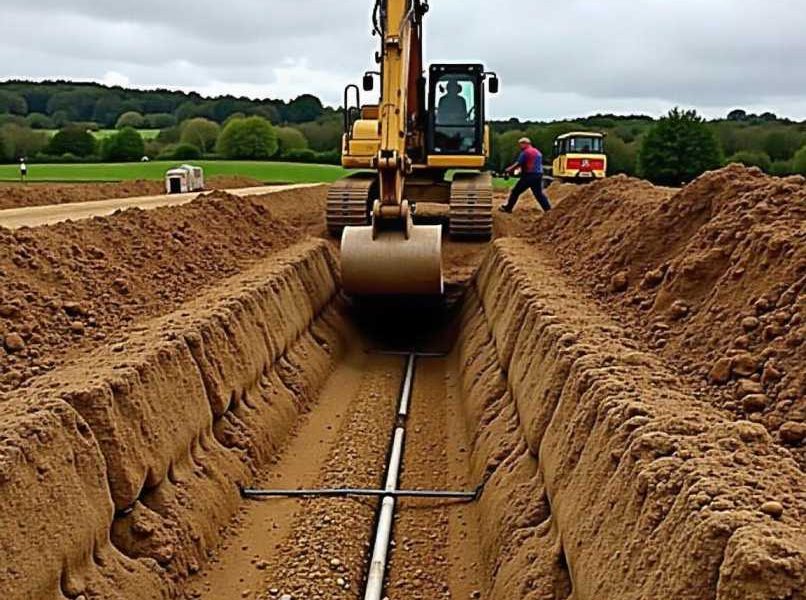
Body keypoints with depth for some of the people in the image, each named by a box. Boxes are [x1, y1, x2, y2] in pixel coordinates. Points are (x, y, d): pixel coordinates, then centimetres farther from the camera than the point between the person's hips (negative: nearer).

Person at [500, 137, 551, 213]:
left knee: (515, 192, 3)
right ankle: (547, 208, 5)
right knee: (539, 193, 13)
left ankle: (508, 208, 8)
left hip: (528, 176, -7)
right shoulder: (537, 152, 18)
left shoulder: (525, 152, -8)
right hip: (538, 175, 7)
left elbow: (518, 164, -10)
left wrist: (510, 169, 5)